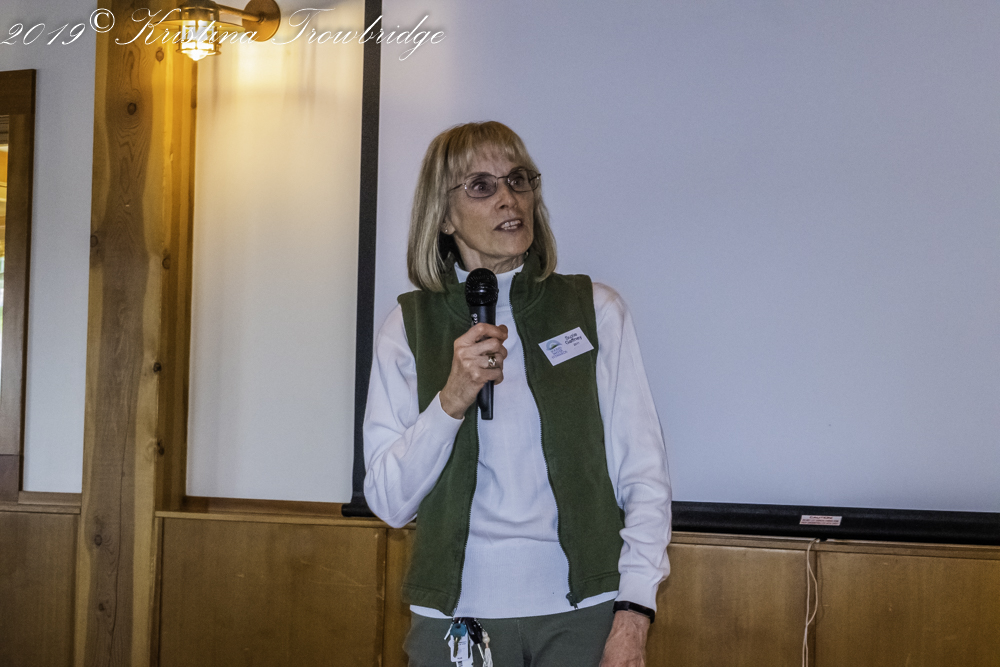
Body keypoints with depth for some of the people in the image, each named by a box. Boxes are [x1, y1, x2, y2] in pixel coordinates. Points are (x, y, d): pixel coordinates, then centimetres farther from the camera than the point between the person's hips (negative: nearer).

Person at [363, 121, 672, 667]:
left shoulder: (596, 310, 3)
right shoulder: (409, 325, 4)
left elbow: (643, 474, 0)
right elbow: (389, 502, -1)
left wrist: (634, 614, -9)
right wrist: (452, 400, -15)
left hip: (585, 608, 0)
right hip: (456, 611, 1)